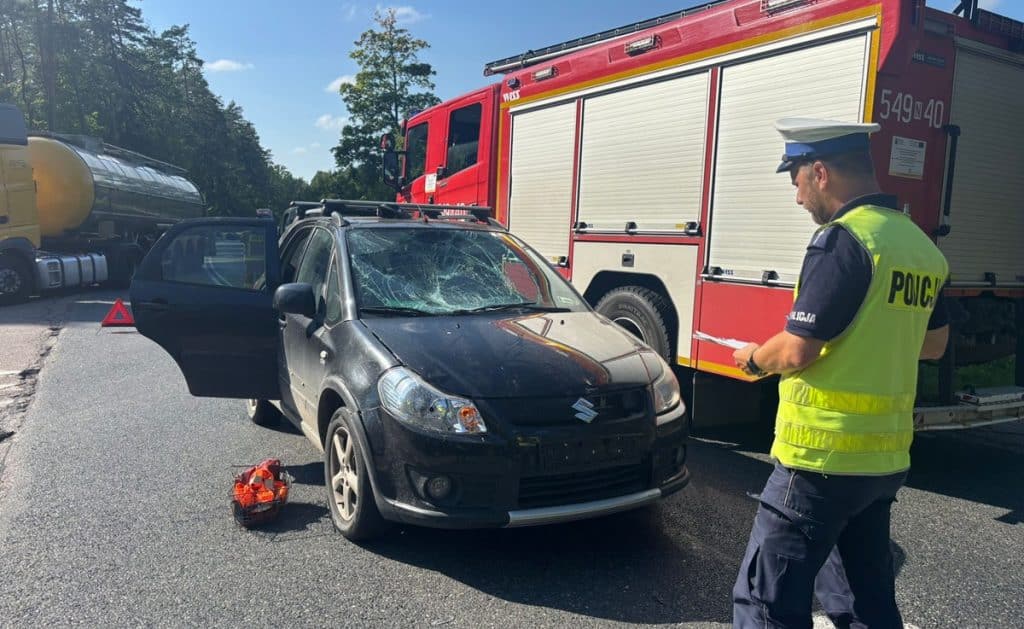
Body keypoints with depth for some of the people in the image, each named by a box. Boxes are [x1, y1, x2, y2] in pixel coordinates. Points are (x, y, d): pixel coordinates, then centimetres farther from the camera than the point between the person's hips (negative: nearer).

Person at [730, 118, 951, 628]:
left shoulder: (843, 239, -16)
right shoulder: (920, 244, 10)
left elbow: (796, 352, -18)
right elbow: (934, 343, 21)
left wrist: (753, 358, 1)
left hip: (821, 456, -9)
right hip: (885, 457, 9)